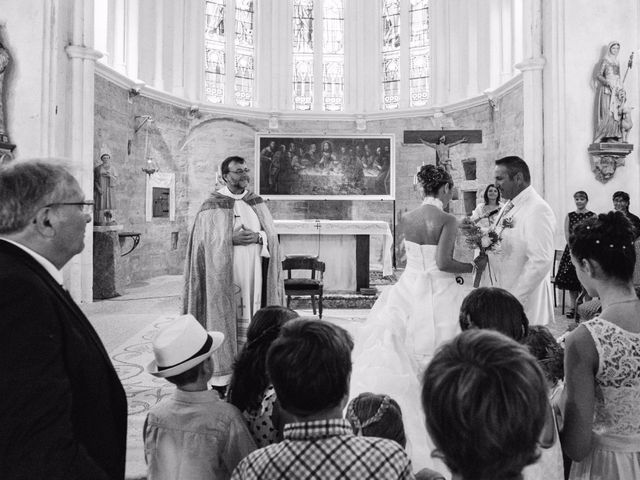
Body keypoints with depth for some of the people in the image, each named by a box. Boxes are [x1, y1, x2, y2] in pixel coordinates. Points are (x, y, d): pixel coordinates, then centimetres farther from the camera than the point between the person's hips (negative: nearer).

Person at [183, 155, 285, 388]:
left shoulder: (257, 202, 12)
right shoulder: (213, 205, -1)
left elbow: (272, 234, 9)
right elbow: (206, 241, -6)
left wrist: (258, 237, -11)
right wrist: (232, 239, -17)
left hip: (254, 273, 4)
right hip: (224, 276, -3)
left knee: (251, 320, 5)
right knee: (225, 319, -1)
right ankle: (222, 374, 11)